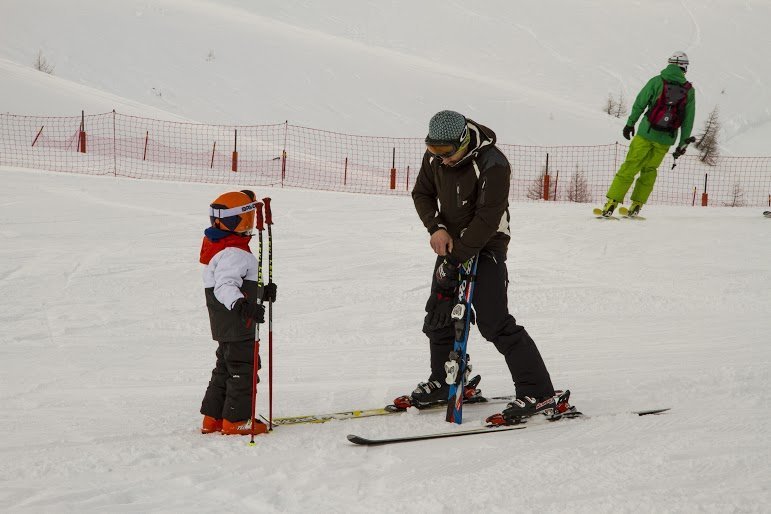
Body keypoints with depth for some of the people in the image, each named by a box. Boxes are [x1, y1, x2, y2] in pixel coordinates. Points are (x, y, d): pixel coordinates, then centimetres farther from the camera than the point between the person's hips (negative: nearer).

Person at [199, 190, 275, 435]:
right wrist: (241, 305, -51)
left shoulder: (222, 247, 14)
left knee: (226, 367, 18)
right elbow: (225, 286, -35)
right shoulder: (233, 253, -21)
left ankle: (213, 418, 24)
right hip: (237, 324, -11)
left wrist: (262, 292, 35)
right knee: (243, 369, -1)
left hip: (226, 325, 11)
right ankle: (236, 420, 6)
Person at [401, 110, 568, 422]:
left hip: (486, 246, -7)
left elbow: (487, 220, -26)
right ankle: (444, 382, 33)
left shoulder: (492, 164, -25)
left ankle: (538, 393, -14)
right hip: (452, 242, 8)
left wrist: (454, 261, -25)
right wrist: (436, 227, -10)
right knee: (438, 315, 13)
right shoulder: (435, 156, -4)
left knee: (494, 322, -16)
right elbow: (422, 193, 9)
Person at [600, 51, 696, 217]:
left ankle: (611, 203, -4)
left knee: (629, 167, 2)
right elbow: (688, 120, 5)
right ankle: (636, 205, 13)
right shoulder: (689, 90, 3)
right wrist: (683, 144, 11)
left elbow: (639, 103, -1)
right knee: (649, 169, 18)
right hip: (666, 139, 2)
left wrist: (630, 123, 10)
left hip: (647, 133, -2)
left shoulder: (657, 81, -2)